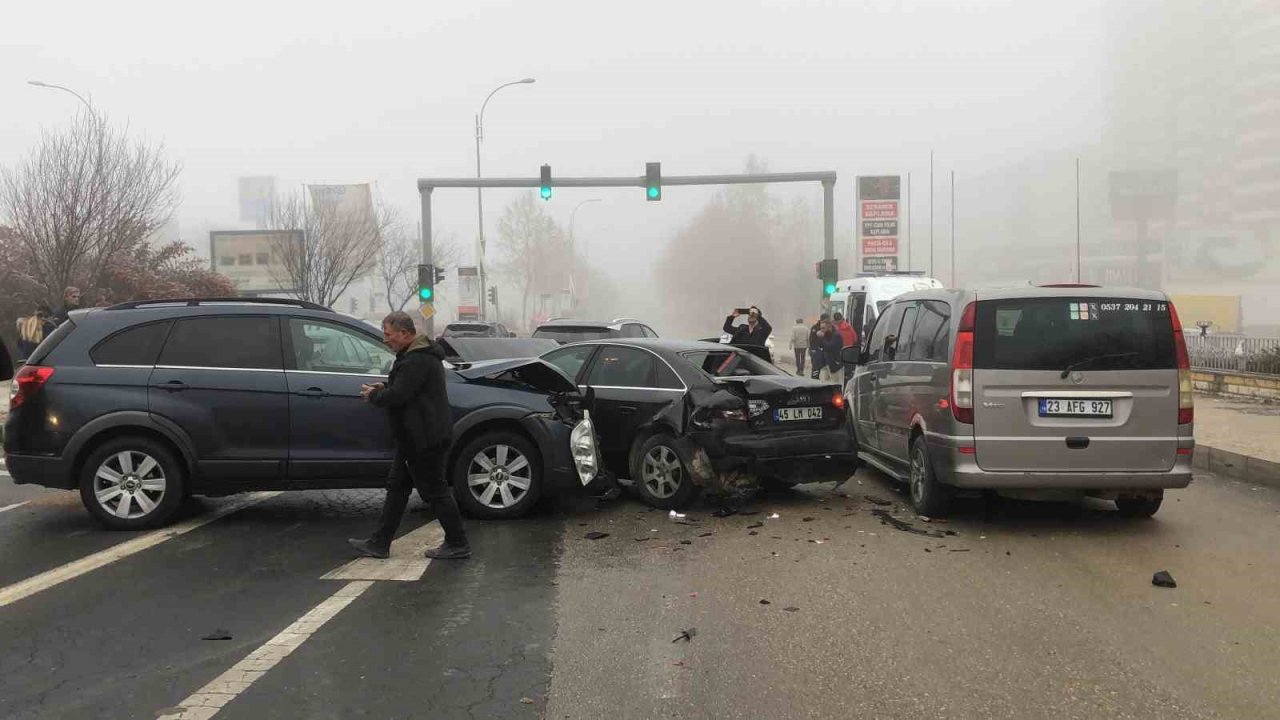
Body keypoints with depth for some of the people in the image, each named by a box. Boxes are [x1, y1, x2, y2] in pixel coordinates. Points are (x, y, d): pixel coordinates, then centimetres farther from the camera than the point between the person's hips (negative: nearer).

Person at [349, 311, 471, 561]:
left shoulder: (417, 360, -22)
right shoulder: (413, 355, 14)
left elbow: (398, 396, -27)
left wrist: (373, 395, -8)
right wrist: (383, 388, 8)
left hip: (424, 439, -11)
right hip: (414, 437, 11)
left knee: (435, 490, -3)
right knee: (397, 487, 15)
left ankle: (458, 544, 7)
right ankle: (379, 543, 22)